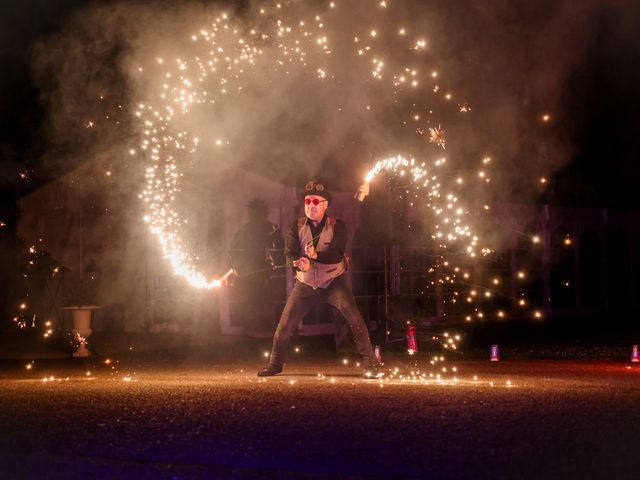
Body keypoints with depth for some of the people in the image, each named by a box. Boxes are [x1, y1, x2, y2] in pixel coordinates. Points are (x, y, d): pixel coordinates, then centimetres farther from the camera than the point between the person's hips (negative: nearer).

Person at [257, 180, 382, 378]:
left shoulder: (337, 225, -7)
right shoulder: (297, 226, 0)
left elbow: (337, 254, -21)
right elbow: (289, 252, -12)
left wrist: (316, 255, -41)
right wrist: (300, 263, -36)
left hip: (333, 280, -3)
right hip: (306, 283, 3)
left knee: (353, 315, -24)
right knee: (285, 323, 1)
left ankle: (370, 363, -16)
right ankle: (275, 363, 23)